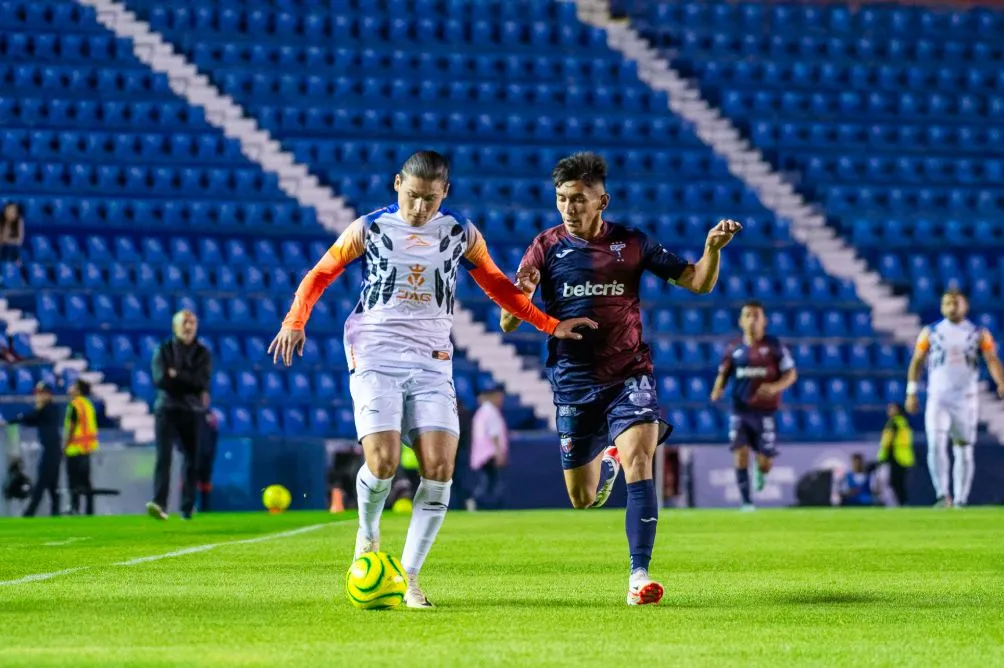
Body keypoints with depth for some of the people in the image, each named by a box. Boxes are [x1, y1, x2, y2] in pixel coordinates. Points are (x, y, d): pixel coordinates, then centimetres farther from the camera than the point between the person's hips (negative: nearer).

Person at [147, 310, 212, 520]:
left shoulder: (203, 354, 8)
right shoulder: (163, 351, 6)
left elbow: (202, 382, -6)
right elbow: (160, 380, -9)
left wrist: (176, 375, -11)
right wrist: (189, 382, -10)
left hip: (192, 411, 2)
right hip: (167, 409, -2)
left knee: (191, 459, 4)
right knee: (163, 456, -16)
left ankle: (187, 508, 14)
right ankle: (159, 503, -29)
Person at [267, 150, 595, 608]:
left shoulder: (461, 234, 6)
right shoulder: (369, 229, 1)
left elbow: (497, 286, 20)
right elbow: (320, 274, 10)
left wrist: (550, 325, 14)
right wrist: (295, 321, -5)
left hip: (432, 364, 2)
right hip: (375, 359, -2)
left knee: (439, 470, -12)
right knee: (382, 463, -19)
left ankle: (409, 575, 0)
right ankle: (368, 532, 14)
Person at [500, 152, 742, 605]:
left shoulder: (631, 243, 1)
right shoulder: (547, 247, -1)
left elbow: (698, 283, 6)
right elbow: (508, 324, -4)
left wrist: (713, 248, -14)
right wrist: (521, 296, -27)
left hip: (628, 375, -1)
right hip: (574, 381, 1)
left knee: (638, 459, -26)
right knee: (583, 501, 9)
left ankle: (639, 576, -24)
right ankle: (607, 459, 46)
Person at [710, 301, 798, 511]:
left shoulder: (774, 346, -1)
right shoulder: (734, 350, 5)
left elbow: (791, 374, 0)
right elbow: (723, 374, 14)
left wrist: (775, 387, -19)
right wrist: (717, 390, -9)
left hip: (765, 412, -1)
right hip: (740, 410, 1)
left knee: (765, 462, 1)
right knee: (740, 453, -14)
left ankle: (760, 471, 40)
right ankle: (746, 502, -5)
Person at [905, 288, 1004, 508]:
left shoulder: (979, 334, 4)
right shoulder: (930, 333, 6)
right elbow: (917, 362, 9)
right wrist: (911, 392, 2)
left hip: (966, 401, 1)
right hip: (937, 399, -1)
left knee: (964, 451, 4)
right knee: (936, 446, -18)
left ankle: (960, 501, 11)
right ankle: (943, 496, -19)